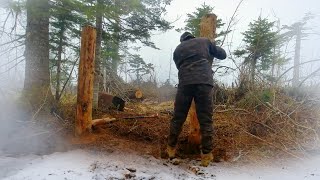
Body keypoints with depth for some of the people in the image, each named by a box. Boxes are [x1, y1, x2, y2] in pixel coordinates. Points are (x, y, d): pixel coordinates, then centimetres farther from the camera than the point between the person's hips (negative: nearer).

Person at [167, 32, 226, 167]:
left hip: (185, 83, 2)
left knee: (178, 117, 11)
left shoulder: (178, 49, 26)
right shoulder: (204, 41, 20)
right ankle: (206, 155, 8)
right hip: (204, 82, -1)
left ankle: (171, 148, 21)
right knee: (206, 119, 3)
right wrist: (211, 52, 44)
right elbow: (223, 55, 25)